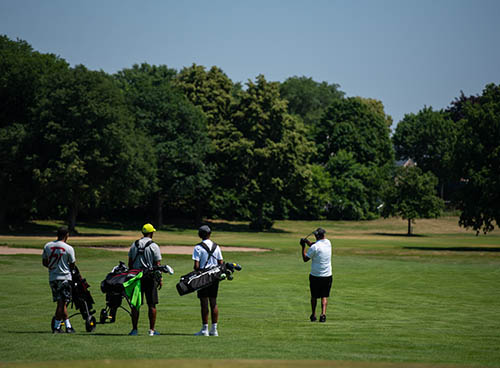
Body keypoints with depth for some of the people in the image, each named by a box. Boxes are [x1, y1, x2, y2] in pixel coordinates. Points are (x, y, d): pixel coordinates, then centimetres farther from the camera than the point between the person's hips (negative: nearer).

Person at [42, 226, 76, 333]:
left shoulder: (47, 246, 2)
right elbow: (72, 266, -3)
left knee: (61, 303, 11)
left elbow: (44, 262, 8)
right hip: (64, 277, -5)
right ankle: (57, 327, 2)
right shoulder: (69, 248, -10)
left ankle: (68, 326, 13)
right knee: (62, 303, 1)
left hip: (52, 278, 5)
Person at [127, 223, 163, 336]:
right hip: (150, 278, -4)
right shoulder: (153, 246, -7)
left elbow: (130, 262, 11)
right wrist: (160, 279, -2)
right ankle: (152, 330, 4)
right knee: (152, 305, 3)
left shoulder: (134, 245, 7)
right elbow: (157, 264, -8)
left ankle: (134, 329, 4)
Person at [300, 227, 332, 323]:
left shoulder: (314, 247, -17)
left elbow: (305, 259, -8)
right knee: (324, 296, 6)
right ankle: (323, 314, -12)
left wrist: (303, 247, -1)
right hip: (327, 275, 3)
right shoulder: (328, 243, 2)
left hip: (315, 276, -3)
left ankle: (313, 315, 20)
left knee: (314, 296, 13)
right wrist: (308, 242, 6)